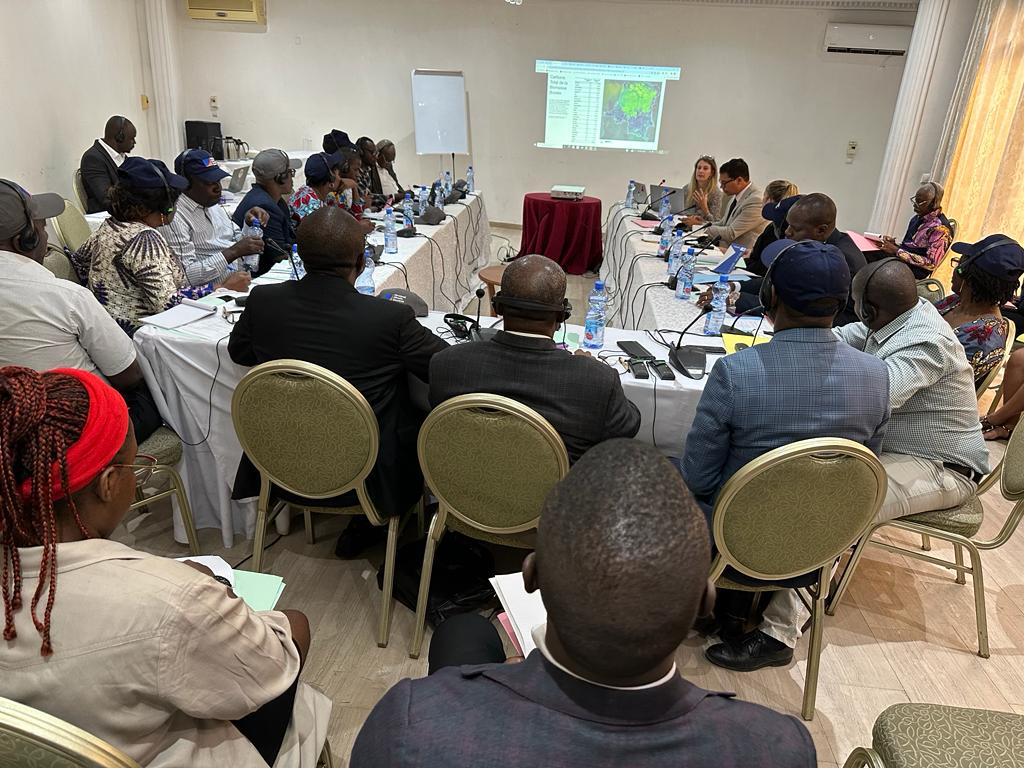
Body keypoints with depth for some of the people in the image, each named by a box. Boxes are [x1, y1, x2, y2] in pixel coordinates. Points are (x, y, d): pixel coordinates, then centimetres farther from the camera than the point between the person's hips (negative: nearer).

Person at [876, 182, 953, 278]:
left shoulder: (941, 229, -11)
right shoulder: (918, 218, 14)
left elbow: (931, 263, -16)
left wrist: (896, 251, -17)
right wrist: (894, 243, 0)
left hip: (914, 270, -8)